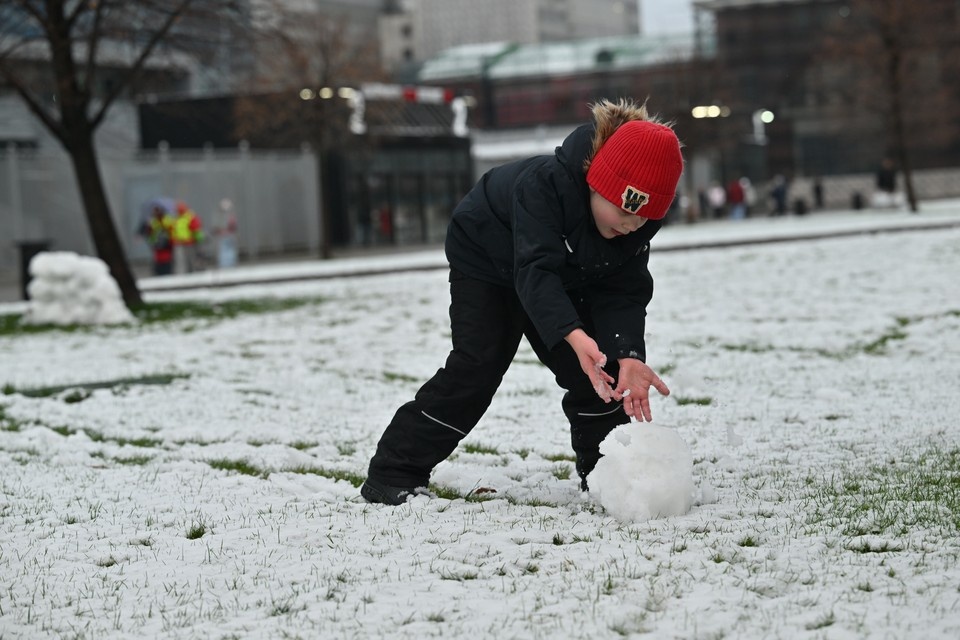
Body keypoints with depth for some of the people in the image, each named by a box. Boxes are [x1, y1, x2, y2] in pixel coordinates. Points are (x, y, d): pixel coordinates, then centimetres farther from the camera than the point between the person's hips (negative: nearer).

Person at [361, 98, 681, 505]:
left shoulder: (639, 218, -24)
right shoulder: (542, 184, -43)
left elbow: (624, 290, -23)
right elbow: (536, 271, -50)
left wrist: (629, 356, -40)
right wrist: (573, 335, -66)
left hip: (566, 277, 5)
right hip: (486, 259, -5)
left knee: (597, 366, -7)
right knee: (477, 367, -15)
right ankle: (395, 473, -10)